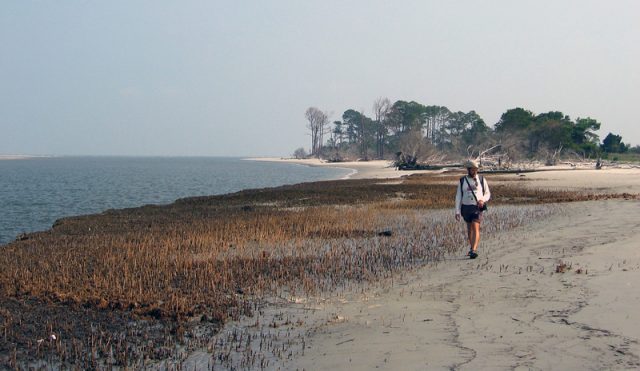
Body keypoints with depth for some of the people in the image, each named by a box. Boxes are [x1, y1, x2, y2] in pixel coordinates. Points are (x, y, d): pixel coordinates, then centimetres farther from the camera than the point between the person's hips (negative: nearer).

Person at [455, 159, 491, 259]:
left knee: (476, 228, -16)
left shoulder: (482, 180, 1)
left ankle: (474, 251, -24)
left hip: (478, 207, -2)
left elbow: (488, 194, 9)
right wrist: (457, 211, -4)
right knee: (469, 229, 15)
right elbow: (458, 197, 2)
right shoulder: (462, 181, 2)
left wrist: (483, 200, -14)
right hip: (466, 207, 2)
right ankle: (471, 248, 32)